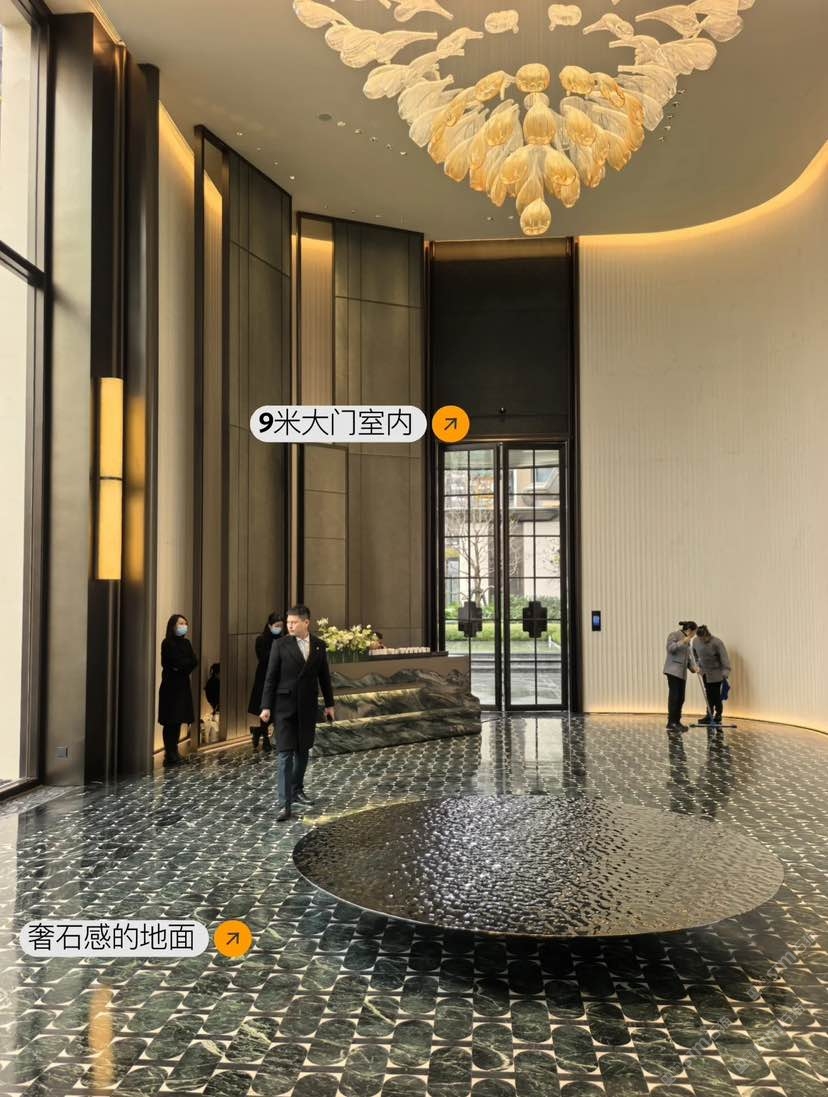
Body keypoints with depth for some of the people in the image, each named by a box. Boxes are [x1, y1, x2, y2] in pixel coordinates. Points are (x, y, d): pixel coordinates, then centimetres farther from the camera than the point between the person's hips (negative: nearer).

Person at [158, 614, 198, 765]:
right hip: (171, 686, -7)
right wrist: (187, 664, -5)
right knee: (171, 722, -6)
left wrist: (181, 666, -10)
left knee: (178, 720, 8)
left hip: (183, 685, 7)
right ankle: (170, 755, -4)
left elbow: (194, 661, 3)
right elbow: (176, 663, -17)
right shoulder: (167, 643, -7)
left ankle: (174, 753, 13)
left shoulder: (186, 643, 13)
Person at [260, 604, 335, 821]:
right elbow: (270, 677, -5)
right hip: (284, 705, -4)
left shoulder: (319, 645, 4)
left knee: (303, 751, 13)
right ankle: (285, 804, -7)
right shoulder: (280, 644, -6)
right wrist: (266, 706, -8)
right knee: (286, 754, -7)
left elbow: (324, 676, 11)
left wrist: (329, 704, 14)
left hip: (307, 706, 4)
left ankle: (297, 790, 31)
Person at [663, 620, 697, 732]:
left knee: (681, 698, 5)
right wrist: (683, 642, -22)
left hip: (682, 673, 8)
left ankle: (677, 722, 11)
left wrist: (692, 667, 9)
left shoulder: (687, 640, 21)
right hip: (673, 670, -8)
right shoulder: (674, 635, -3)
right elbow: (670, 648, -18)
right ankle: (671, 723, -13)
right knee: (674, 696, -12)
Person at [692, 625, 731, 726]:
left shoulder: (716, 642, -23)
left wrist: (726, 672, -29)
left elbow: (724, 657, -24)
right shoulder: (696, 641, -8)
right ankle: (709, 715, 10)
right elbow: (695, 654, 12)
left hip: (716, 672, -5)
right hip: (705, 672, 5)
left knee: (716, 694, -4)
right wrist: (698, 664, 7)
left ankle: (718, 715, 6)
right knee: (709, 694, 6)